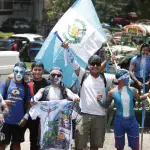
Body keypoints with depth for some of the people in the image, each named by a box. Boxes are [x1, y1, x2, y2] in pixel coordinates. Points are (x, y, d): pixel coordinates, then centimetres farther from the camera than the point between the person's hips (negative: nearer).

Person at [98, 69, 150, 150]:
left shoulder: (132, 90, -2)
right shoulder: (113, 92, -9)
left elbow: (139, 98, 18)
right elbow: (106, 105, 3)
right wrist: (100, 100, -16)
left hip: (131, 120, 2)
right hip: (119, 121, -2)